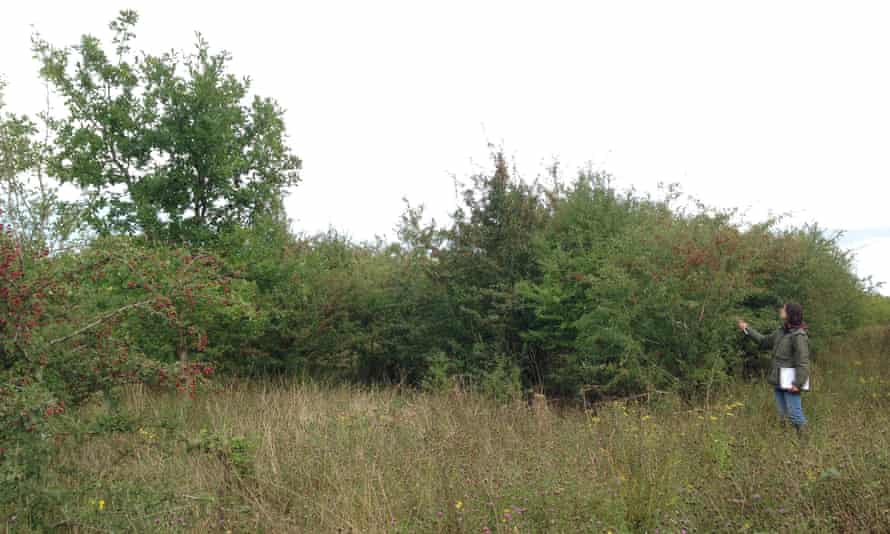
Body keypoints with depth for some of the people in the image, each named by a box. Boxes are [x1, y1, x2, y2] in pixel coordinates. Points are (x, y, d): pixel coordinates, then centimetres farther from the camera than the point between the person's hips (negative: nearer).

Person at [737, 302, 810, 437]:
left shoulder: (799, 336, -17)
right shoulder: (781, 331, 8)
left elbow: (803, 362, -21)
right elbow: (764, 341, 24)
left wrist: (798, 384, -25)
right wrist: (748, 329, 24)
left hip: (790, 384, -8)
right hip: (778, 383, 8)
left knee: (795, 416, -3)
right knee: (783, 416, 15)